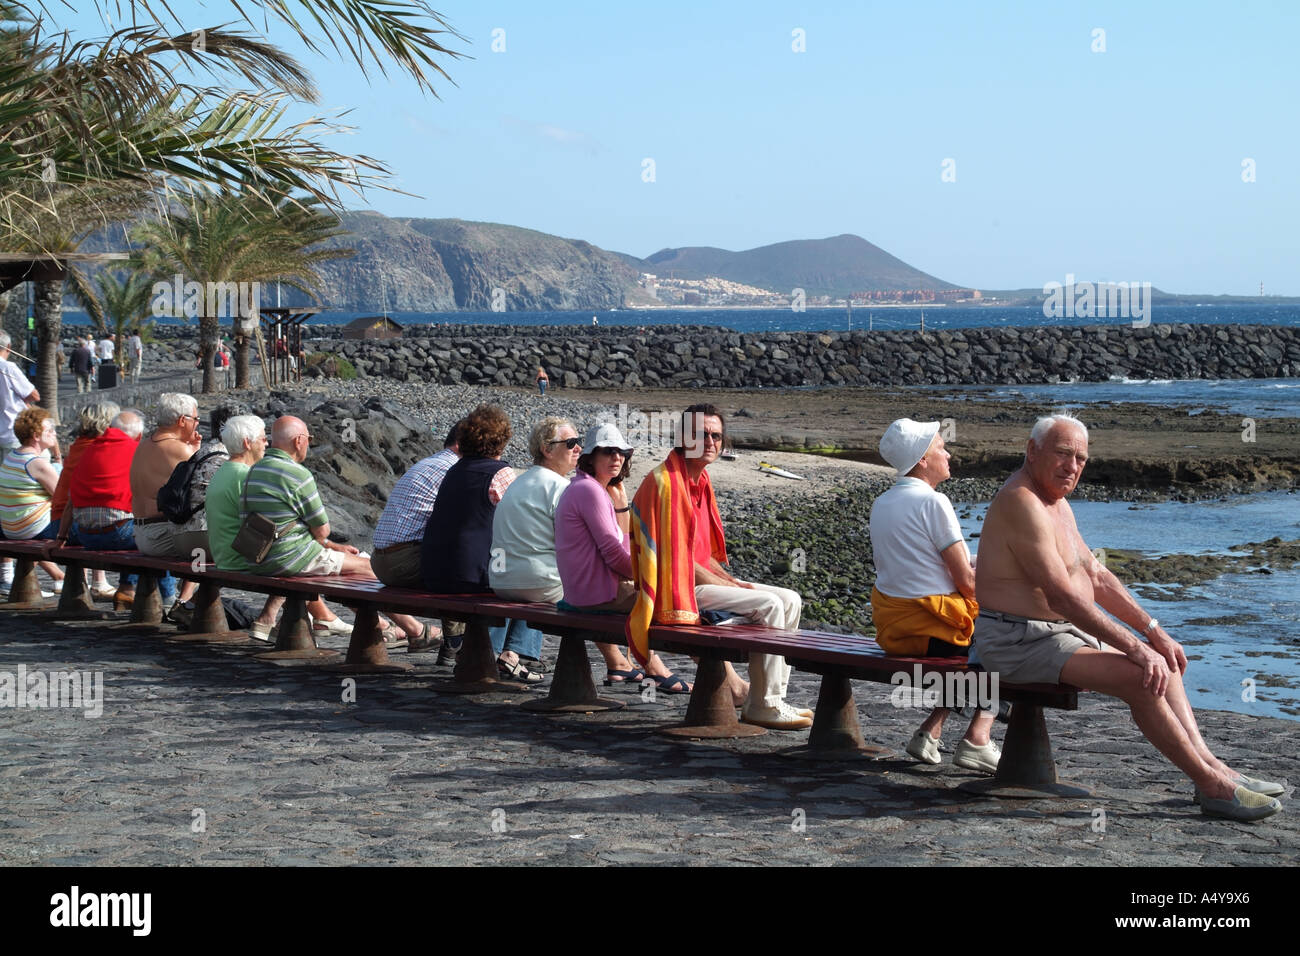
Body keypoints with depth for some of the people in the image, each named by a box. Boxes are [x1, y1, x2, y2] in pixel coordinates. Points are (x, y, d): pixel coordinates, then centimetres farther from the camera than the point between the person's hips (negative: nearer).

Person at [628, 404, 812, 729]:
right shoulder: (667, 482, -17)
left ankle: (772, 698, 2)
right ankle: (763, 706, -15)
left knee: (790, 601, 3)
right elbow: (675, 556, -20)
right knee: (768, 605, -21)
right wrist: (728, 586, -14)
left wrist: (731, 580, 3)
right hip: (677, 589, -10)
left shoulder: (700, 479, 13)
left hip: (703, 577, 10)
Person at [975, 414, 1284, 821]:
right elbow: (1061, 595, -26)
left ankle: (1209, 764, -1)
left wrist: (1155, 633, 9)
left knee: (1164, 666, 8)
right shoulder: (1022, 502, -20)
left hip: (1059, 632, 11)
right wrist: (1134, 647, -26)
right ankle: (1213, 786, -16)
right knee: (1139, 678, -22)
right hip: (1018, 642, -11)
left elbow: (1097, 576, 18)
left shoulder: (1056, 502, 14)